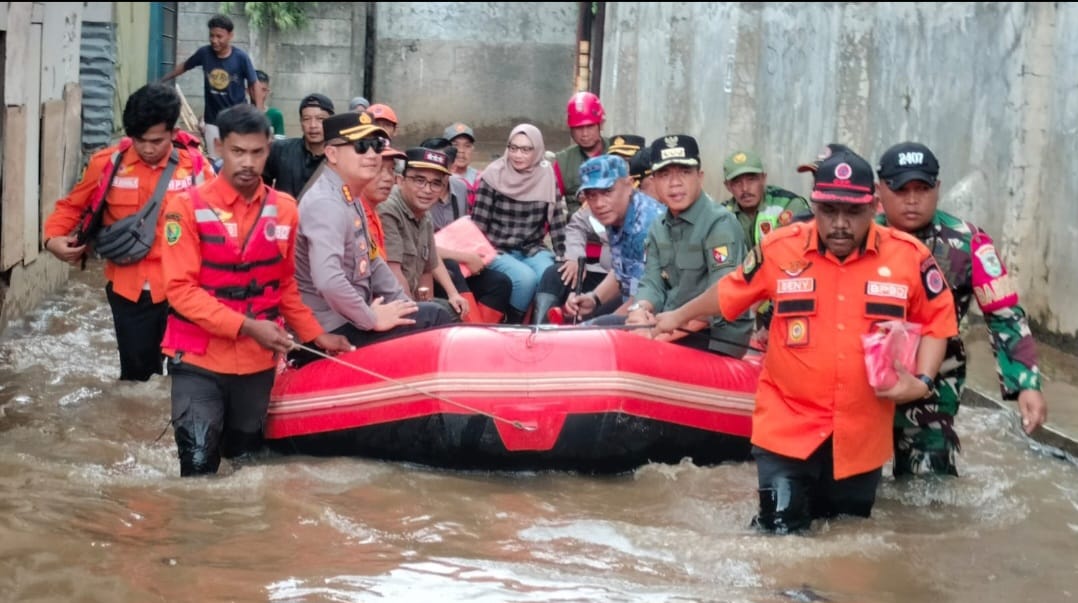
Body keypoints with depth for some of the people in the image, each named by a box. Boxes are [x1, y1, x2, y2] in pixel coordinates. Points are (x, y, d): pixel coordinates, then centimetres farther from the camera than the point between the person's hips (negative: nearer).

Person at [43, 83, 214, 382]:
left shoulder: (195, 167, -7)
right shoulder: (107, 163, -4)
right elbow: (72, 205, 10)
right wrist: (54, 237, -7)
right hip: (128, 288, 2)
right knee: (136, 372, 13)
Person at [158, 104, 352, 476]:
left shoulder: (284, 210, 3)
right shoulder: (189, 207, -10)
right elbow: (181, 290, -15)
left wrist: (315, 335, 7)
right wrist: (247, 326, -21)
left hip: (258, 362, 4)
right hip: (200, 361, -4)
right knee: (199, 470, -10)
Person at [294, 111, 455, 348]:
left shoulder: (351, 199, 12)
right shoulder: (326, 204, -22)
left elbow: (371, 262, 23)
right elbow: (328, 281, -35)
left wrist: (404, 305, 14)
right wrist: (372, 319, -23)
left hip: (350, 317, 10)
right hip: (334, 332, -10)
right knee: (435, 318, -8)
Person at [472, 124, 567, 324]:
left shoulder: (546, 176, 0)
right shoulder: (494, 175, -8)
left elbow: (557, 222, 3)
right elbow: (478, 223, -6)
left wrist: (563, 257, -3)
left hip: (533, 250, 3)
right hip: (499, 251, -3)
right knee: (526, 278, -31)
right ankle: (512, 326, -7)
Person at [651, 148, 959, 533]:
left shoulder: (908, 256, -7)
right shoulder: (780, 249, -8)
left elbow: (936, 320, 7)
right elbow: (730, 293, 11)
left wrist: (923, 381, -7)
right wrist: (679, 316, 25)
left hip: (861, 436, 2)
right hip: (788, 428, -1)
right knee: (781, 533, -4)